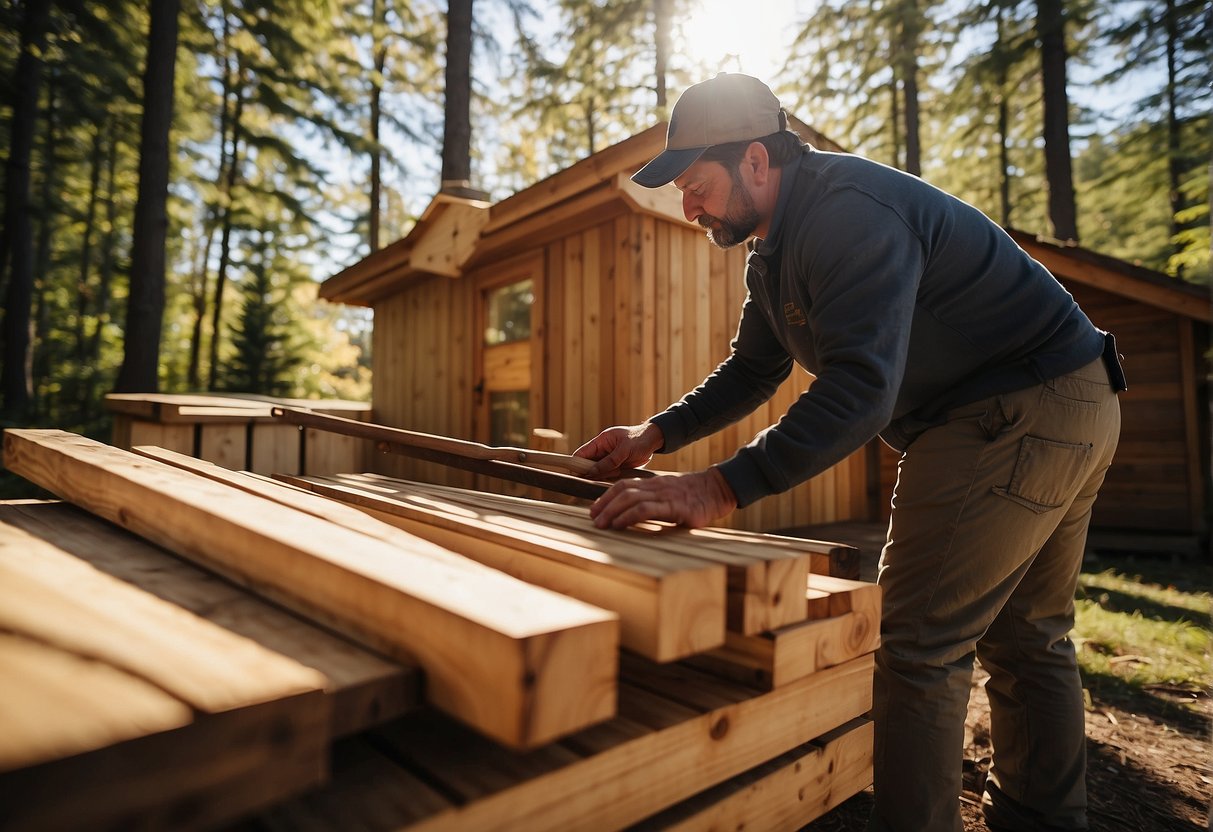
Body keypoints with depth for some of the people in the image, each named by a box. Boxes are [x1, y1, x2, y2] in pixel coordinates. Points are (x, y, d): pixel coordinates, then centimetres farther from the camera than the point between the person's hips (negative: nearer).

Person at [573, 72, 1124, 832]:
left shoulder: (851, 213, -24)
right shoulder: (776, 249, 9)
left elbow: (861, 388, -35)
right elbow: (752, 370, 15)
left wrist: (722, 488, -40)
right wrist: (655, 436, 4)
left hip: (1017, 414, -10)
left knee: (921, 645, -9)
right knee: (1029, 640, 18)